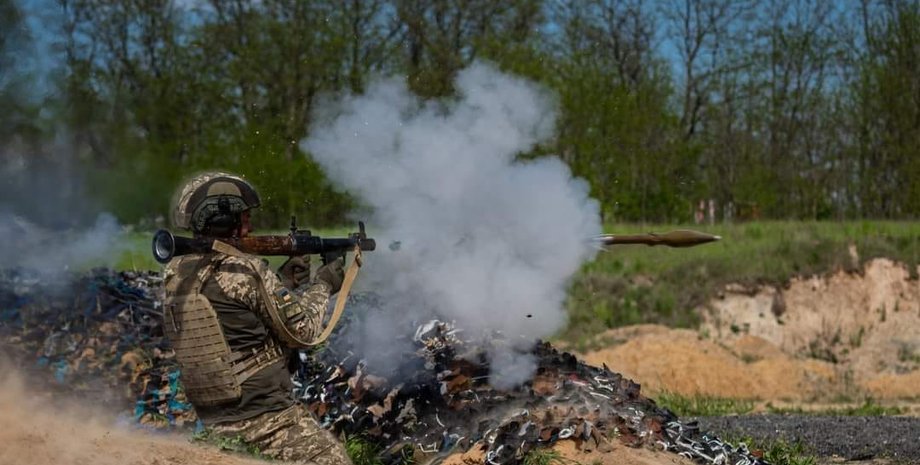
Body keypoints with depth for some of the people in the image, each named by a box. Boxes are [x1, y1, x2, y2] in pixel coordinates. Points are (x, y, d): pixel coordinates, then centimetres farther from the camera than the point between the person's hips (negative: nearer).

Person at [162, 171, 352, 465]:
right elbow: (301, 332, -7)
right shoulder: (245, 271, -17)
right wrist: (322, 285, 8)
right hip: (269, 421, -8)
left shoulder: (176, 275, 5)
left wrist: (284, 282, 14)